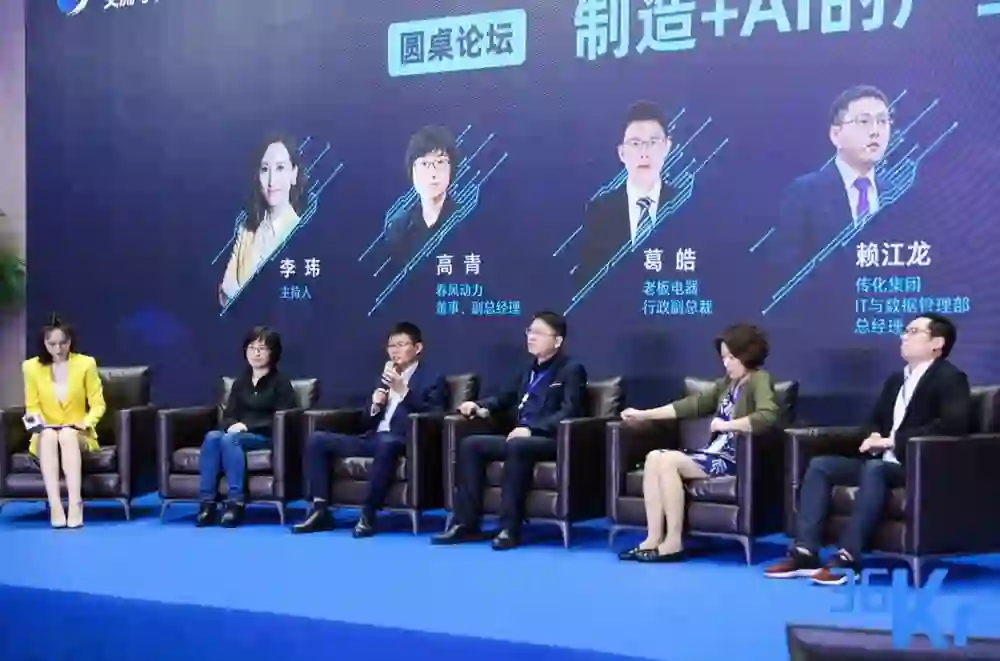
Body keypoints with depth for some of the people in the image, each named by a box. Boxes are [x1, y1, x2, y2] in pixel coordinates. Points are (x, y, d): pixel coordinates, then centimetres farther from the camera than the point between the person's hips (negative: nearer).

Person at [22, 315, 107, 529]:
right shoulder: (31, 367, 3)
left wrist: (86, 423, -19)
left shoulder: (86, 363, 1)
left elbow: (98, 404, 0)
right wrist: (35, 420, -18)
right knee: (49, 435, -36)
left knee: (67, 434, -37)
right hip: (45, 437, 1)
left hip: (78, 435, -1)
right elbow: (32, 406, 5)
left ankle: (75, 503, -47)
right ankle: (54, 505, -46)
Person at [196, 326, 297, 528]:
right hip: (237, 433, 5)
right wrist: (233, 425, -12)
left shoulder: (280, 383, 3)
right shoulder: (240, 382, 20)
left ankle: (236, 503, -40)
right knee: (212, 436, -30)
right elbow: (228, 414, 14)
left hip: (266, 437, -5)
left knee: (230, 439, -35)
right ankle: (207, 503, -37)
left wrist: (247, 426, -16)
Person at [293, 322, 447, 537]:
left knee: (386, 443, -42)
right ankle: (320, 511, -14)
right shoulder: (386, 378, 24)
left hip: (401, 442, -7)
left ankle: (368, 513, -34)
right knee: (317, 439, -9)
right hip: (373, 439, 7)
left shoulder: (433, 379, 5)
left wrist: (402, 391, -17)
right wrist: (375, 406, 1)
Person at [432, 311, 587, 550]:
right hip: (521, 438, 8)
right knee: (470, 444, -11)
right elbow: (506, 398, 35)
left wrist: (531, 429, -26)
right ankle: (466, 523, -15)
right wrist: (482, 407, 13)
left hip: (553, 441, -8)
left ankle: (510, 528, -36)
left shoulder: (571, 370, -1)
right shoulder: (530, 370, 22)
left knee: (516, 447, -38)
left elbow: (569, 413, -15)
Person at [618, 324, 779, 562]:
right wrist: (643, 414, 14)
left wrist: (725, 425, -24)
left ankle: (673, 542, -20)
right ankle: (653, 539, -14)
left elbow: (767, 416, -28)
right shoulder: (728, 383, 18)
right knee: (654, 457, -7)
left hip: (735, 459, -9)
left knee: (669, 460, -23)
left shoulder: (759, 380, -9)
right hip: (714, 453, 9)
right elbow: (694, 404, 18)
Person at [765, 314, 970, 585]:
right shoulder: (896, 379, 19)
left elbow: (953, 424, -24)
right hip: (884, 462, 9)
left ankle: (847, 557, -41)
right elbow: (874, 420, 26)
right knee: (820, 465, -8)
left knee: (873, 469, -38)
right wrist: (873, 438, -2)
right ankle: (805, 552, -20)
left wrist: (894, 440, -23)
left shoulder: (950, 379, -7)